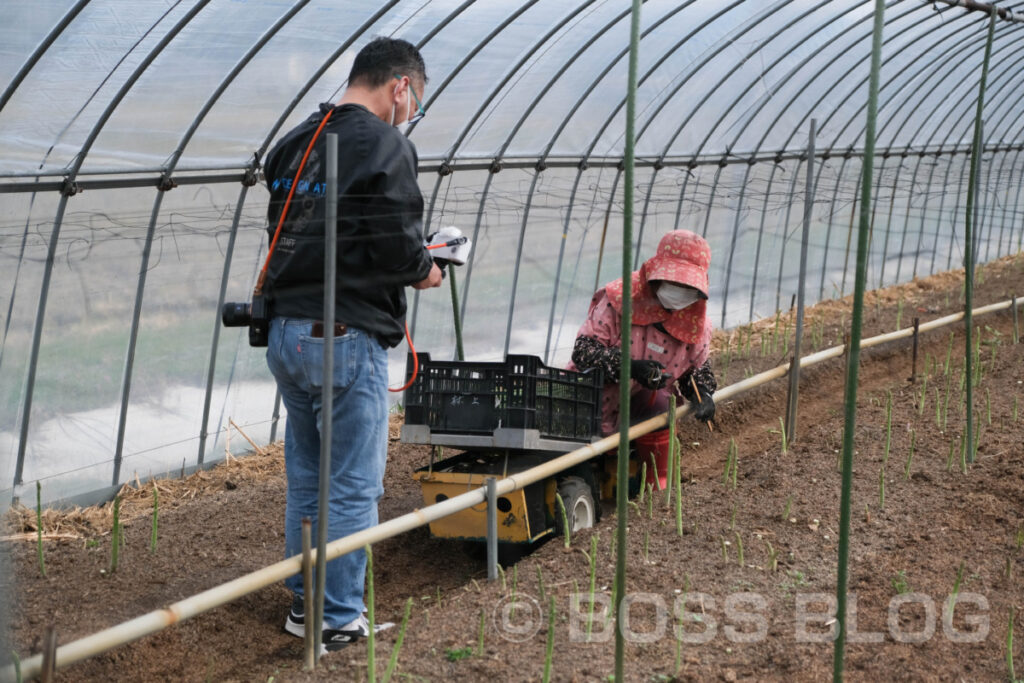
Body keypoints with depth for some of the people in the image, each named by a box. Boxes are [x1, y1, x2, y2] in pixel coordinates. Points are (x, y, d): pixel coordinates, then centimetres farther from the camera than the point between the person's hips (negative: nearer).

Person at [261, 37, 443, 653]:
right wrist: (425, 271, 4)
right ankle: (338, 619, 9)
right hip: (347, 337, -8)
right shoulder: (385, 145, -11)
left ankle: (305, 601, 28)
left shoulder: (293, 144, 13)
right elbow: (397, 245, -18)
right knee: (352, 487, 2)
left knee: (305, 478, 18)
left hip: (285, 330, 8)